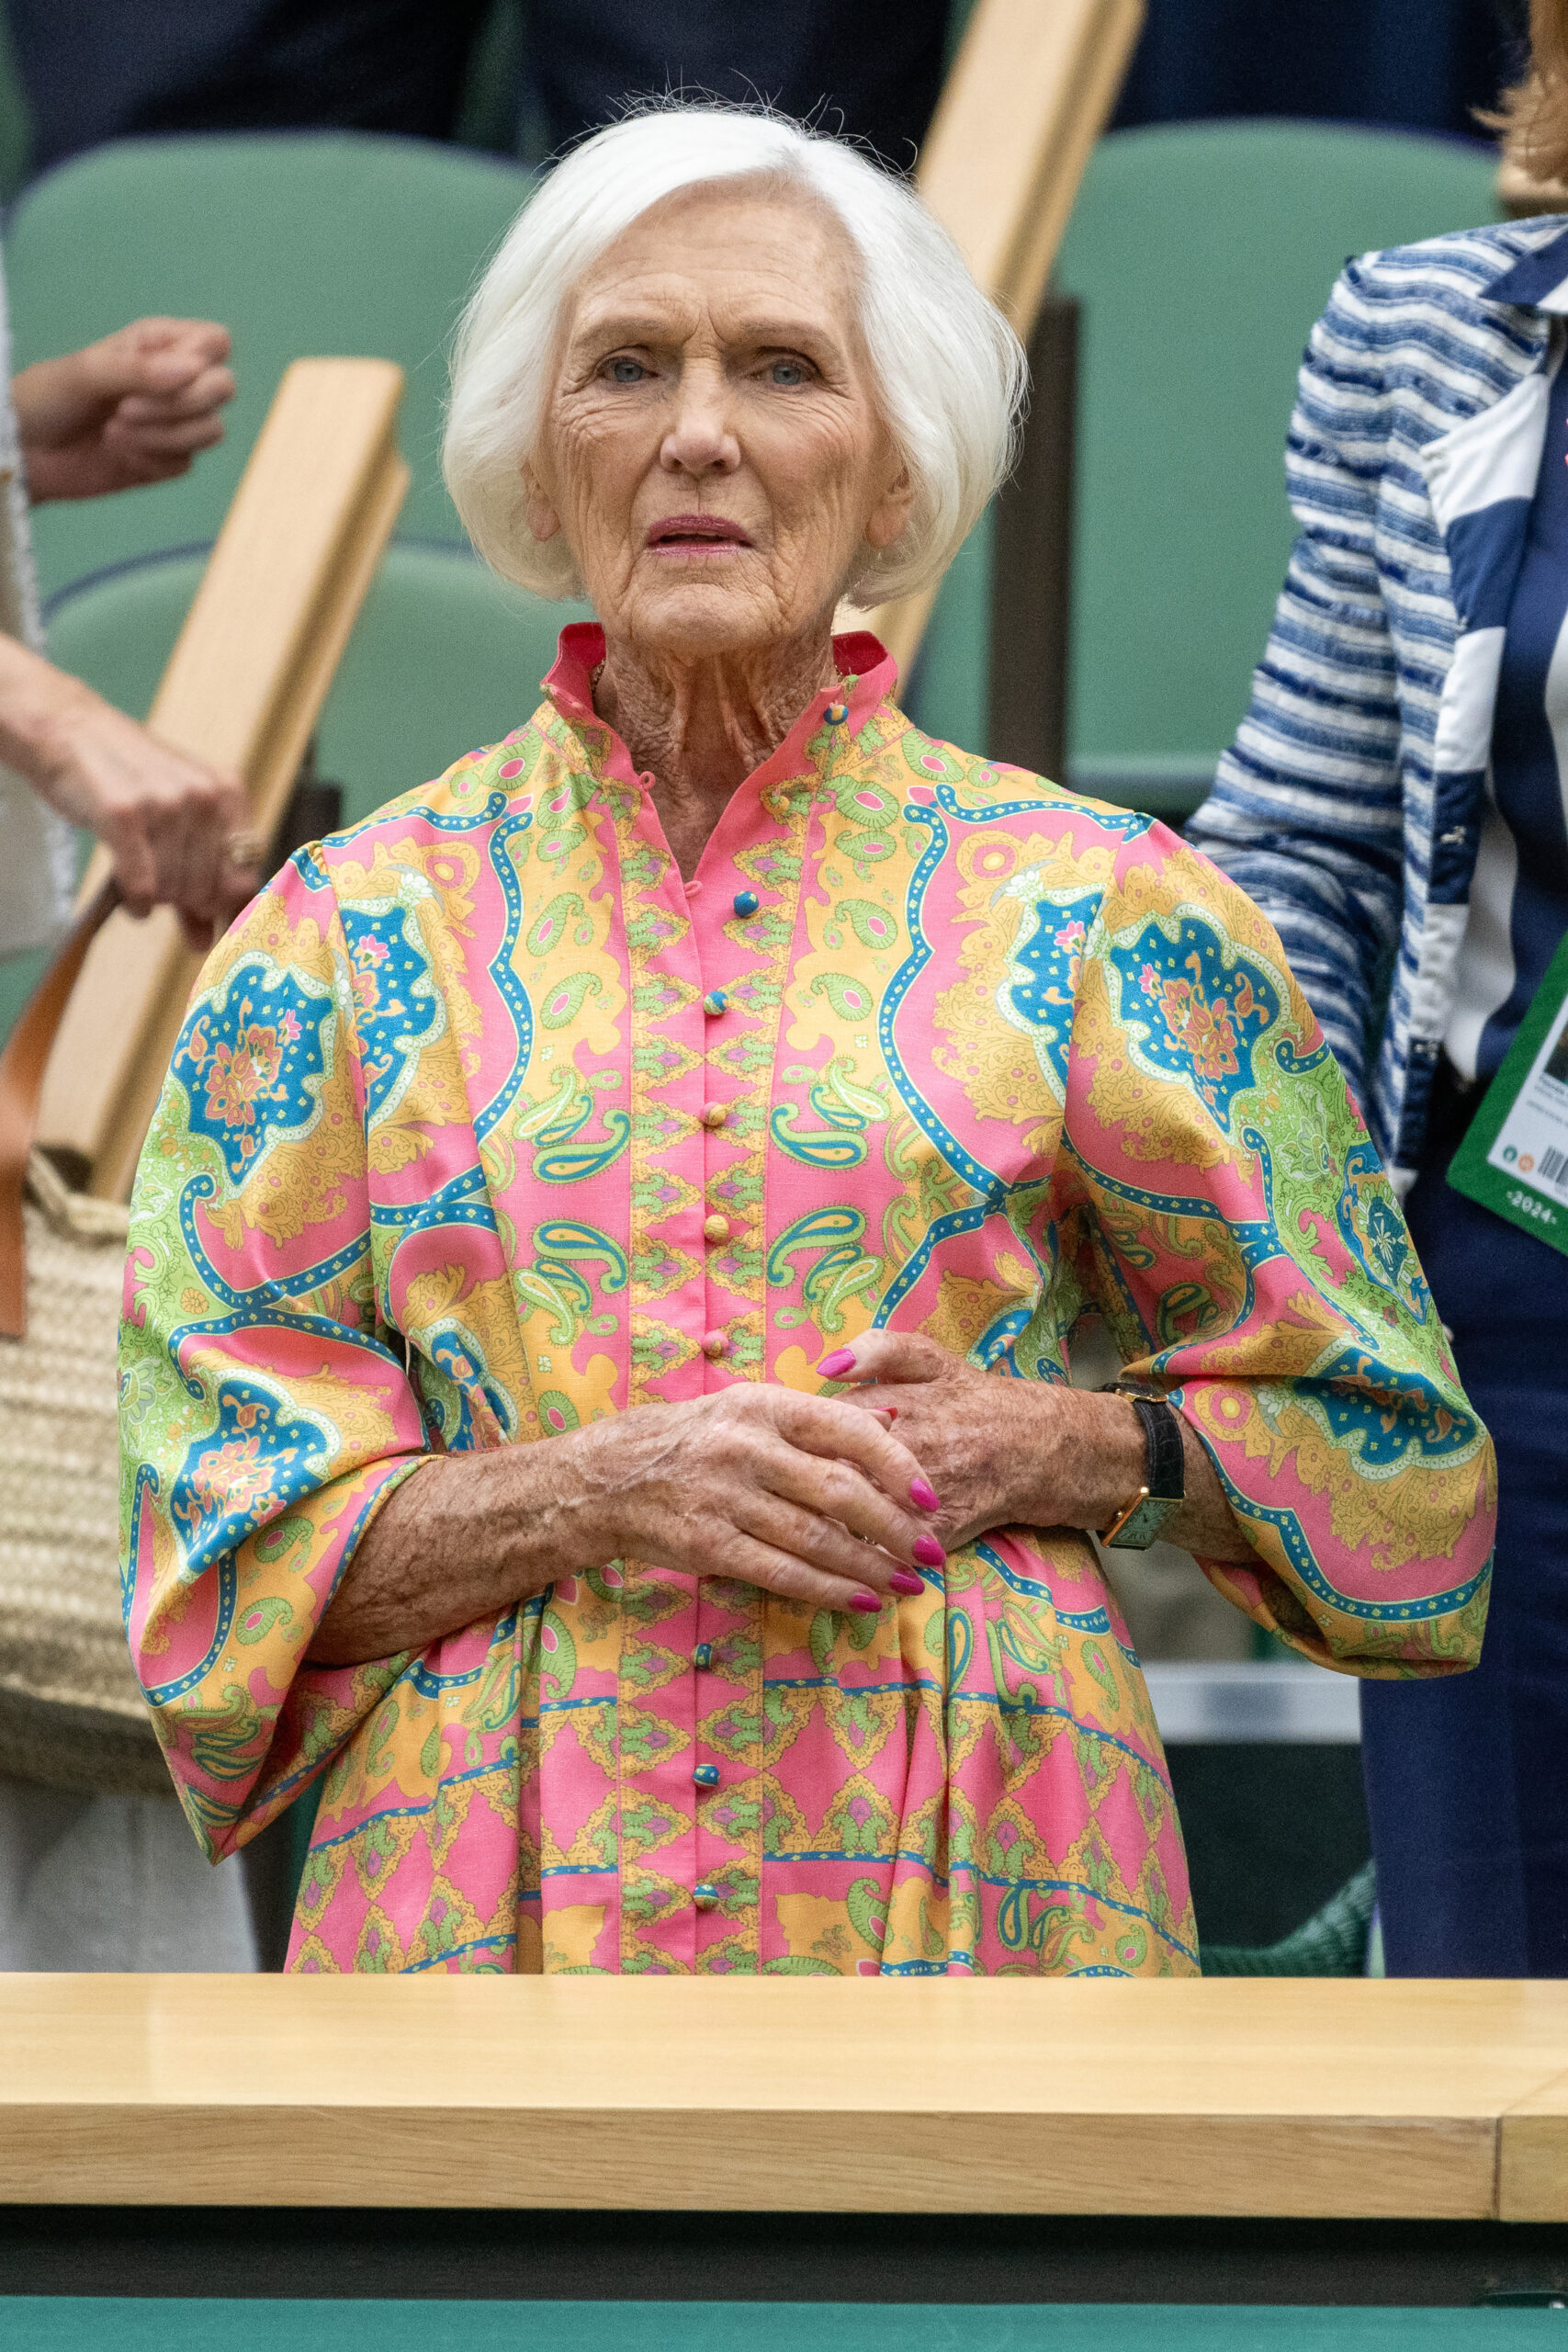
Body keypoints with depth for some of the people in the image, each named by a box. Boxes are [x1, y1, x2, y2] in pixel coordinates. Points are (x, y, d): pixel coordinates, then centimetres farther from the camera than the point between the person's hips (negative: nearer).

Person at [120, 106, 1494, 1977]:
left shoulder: (1091, 912, 5)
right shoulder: (350, 938, 6)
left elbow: (1360, 1420, 12)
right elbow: (226, 1536, 4)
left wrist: (1045, 1453, -7)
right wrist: (593, 1493, -13)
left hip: (968, 1883, 0)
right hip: (500, 1890, 0)